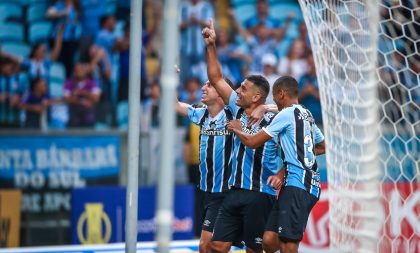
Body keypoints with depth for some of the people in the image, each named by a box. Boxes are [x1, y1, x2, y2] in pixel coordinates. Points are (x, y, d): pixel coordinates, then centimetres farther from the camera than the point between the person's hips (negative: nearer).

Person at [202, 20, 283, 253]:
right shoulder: (238, 112, 7)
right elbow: (216, 79, 12)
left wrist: (281, 175, -20)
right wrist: (211, 46, 8)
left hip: (260, 196, -6)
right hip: (235, 192, 6)